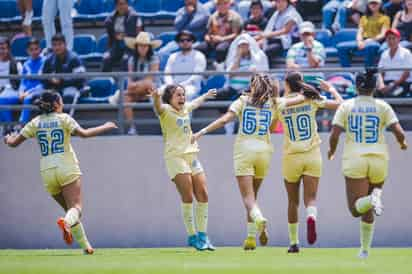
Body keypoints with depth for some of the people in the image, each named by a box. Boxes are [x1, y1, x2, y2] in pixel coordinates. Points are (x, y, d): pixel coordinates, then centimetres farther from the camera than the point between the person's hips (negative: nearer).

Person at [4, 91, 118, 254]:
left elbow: (14, 143, 10)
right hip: (67, 168, -4)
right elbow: (83, 134, -11)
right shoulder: (63, 118, 0)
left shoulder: (35, 123, 9)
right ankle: (66, 222, -47)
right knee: (76, 207, -12)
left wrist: (8, 139, 33)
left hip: (47, 172, 4)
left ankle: (85, 246, 7)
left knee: (70, 208, 15)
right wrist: (105, 128, 1)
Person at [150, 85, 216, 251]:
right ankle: (192, 236, -6)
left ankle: (202, 235, 8)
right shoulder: (166, 110, -6)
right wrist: (156, 98, -52)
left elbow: (195, 103, 39)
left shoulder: (185, 108, 16)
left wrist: (206, 96, 55)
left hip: (192, 155, 7)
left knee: (203, 195, 0)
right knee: (188, 197, -12)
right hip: (175, 156, -7)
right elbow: (158, 107, -30)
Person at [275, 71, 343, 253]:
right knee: (310, 198, -2)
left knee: (293, 201, 14)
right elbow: (340, 104, 1)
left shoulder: (280, 105, -2)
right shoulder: (311, 100, -2)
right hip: (312, 156, 0)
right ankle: (311, 217, -37)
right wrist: (332, 90, 20)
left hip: (291, 156, 0)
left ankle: (294, 242, 19)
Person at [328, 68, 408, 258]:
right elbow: (399, 132, -6)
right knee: (367, 209, 20)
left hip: (354, 160, -2)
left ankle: (372, 200, -37)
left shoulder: (346, 106, 2)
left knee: (356, 209, -5)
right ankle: (365, 249, 7)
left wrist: (331, 151, 15)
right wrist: (403, 143, 17)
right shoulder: (382, 107, 2)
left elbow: (334, 135, -5)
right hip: (378, 159, 2)